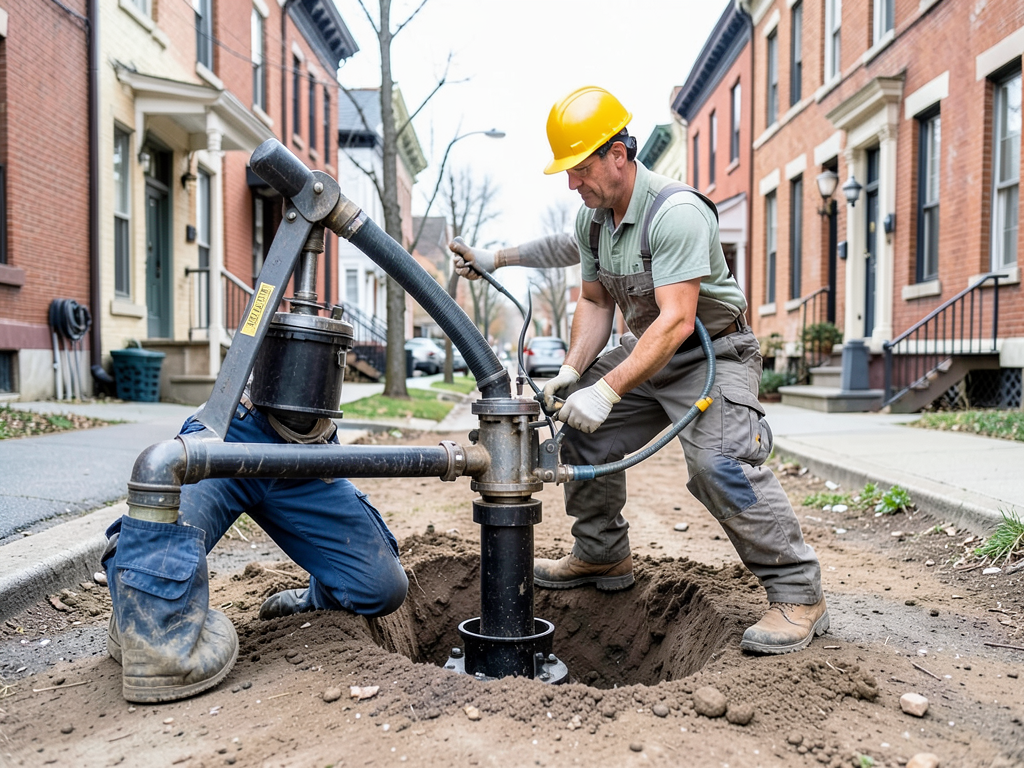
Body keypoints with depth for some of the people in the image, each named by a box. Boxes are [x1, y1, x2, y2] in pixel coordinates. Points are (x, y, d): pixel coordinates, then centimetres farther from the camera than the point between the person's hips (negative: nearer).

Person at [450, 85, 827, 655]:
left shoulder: (676, 212, -26)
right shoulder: (592, 220, 0)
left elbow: (676, 320, -33)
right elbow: (596, 303, 8)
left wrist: (607, 390, -37)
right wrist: (574, 369, -7)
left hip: (711, 355, -8)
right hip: (645, 352, 9)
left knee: (721, 463, -27)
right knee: (585, 431, 9)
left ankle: (799, 596, -12)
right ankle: (602, 557, 25)